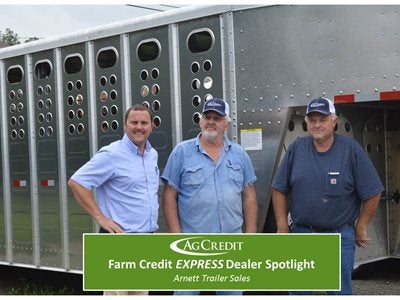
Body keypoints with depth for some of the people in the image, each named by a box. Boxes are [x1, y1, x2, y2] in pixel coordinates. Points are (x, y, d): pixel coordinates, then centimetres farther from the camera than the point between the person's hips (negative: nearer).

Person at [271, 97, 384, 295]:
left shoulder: (351, 150, -7)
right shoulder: (296, 149, 0)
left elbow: (372, 193, -4)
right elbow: (280, 190, 4)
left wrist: (361, 227, -2)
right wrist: (282, 226, 0)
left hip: (340, 236, -2)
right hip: (301, 233, 2)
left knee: (340, 291, 8)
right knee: (297, 291, 13)